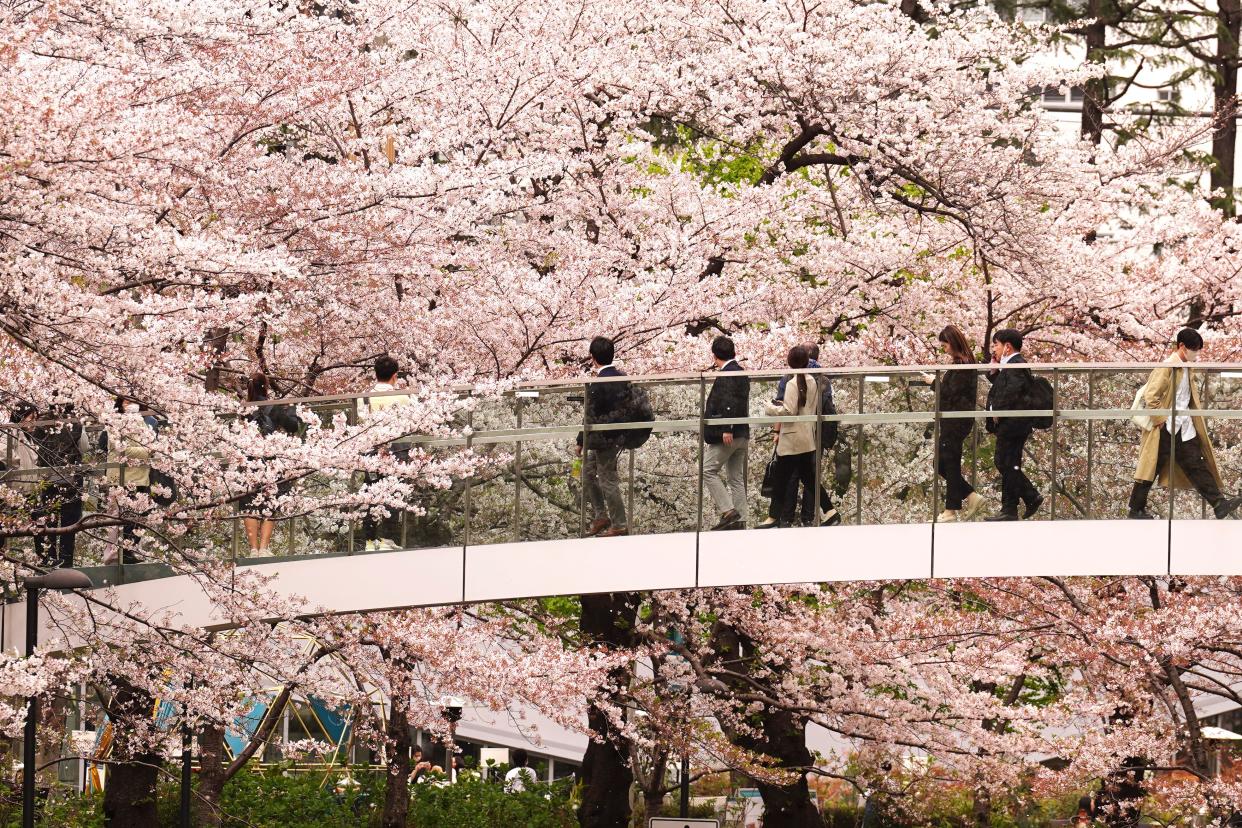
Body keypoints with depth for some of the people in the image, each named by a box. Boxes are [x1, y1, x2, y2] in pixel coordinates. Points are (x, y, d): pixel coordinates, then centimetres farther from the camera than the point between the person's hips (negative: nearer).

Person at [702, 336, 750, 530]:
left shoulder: (726, 374, -14)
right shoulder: (741, 373, 16)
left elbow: (729, 403, -24)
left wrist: (726, 429, -25)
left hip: (727, 435, -10)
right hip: (741, 435, 10)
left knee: (708, 471, -4)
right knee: (736, 477, 11)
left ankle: (728, 512, -11)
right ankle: (739, 520, 10)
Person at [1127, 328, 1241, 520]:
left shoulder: (1187, 368, 11)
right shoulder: (1166, 367, -15)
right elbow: (1151, 396, -20)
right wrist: (1160, 422, -17)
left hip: (1185, 429, 8)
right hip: (1166, 430, -8)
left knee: (1197, 467, 3)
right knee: (1151, 468, 0)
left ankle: (1219, 504, -1)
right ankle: (1136, 509, 8)